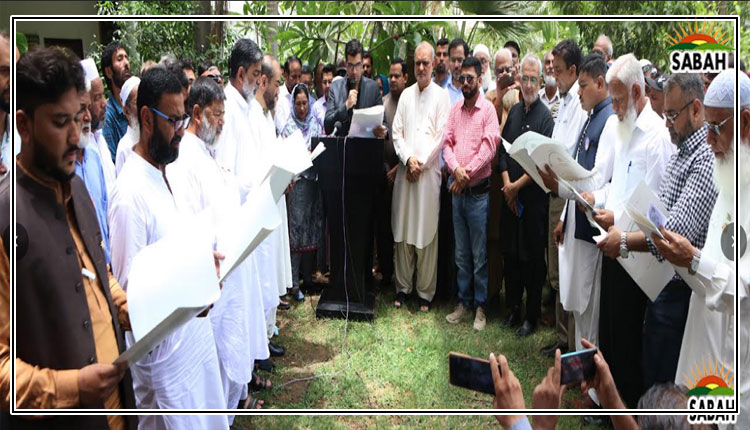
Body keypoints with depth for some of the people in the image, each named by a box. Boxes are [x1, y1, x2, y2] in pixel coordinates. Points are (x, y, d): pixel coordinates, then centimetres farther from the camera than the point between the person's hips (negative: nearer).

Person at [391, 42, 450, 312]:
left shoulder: (442, 96, 2)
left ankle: (425, 292, 9)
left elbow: (442, 136, -4)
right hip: (405, 170, 4)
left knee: (426, 232, -1)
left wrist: (421, 163, -9)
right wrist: (408, 159, -7)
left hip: (429, 172, -3)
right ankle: (402, 287, 17)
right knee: (402, 231, 6)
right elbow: (396, 132, 8)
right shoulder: (406, 95, 13)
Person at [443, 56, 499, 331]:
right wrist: (456, 169, -13)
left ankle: (480, 307, 13)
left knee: (480, 256, 1)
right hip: (457, 190, 5)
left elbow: (489, 147, -12)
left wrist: (467, 173, -15)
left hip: (479, 190, -5)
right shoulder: (454, 110, 11)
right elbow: (447, 143, 5)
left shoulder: (488, 109, -4)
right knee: (461, 253, 13)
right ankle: (463, 303, 24)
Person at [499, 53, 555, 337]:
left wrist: (518, 185, -12)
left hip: (534, 198, -6)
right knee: (509, 253, 12)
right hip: (510, 195, 6)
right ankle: (513, 309, 26)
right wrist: (506, 183, -2)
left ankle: (531, 317, 14)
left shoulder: (545, 116, -9)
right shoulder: (514, 112, 12)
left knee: (532, 257, 2)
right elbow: (503, 149, 11)